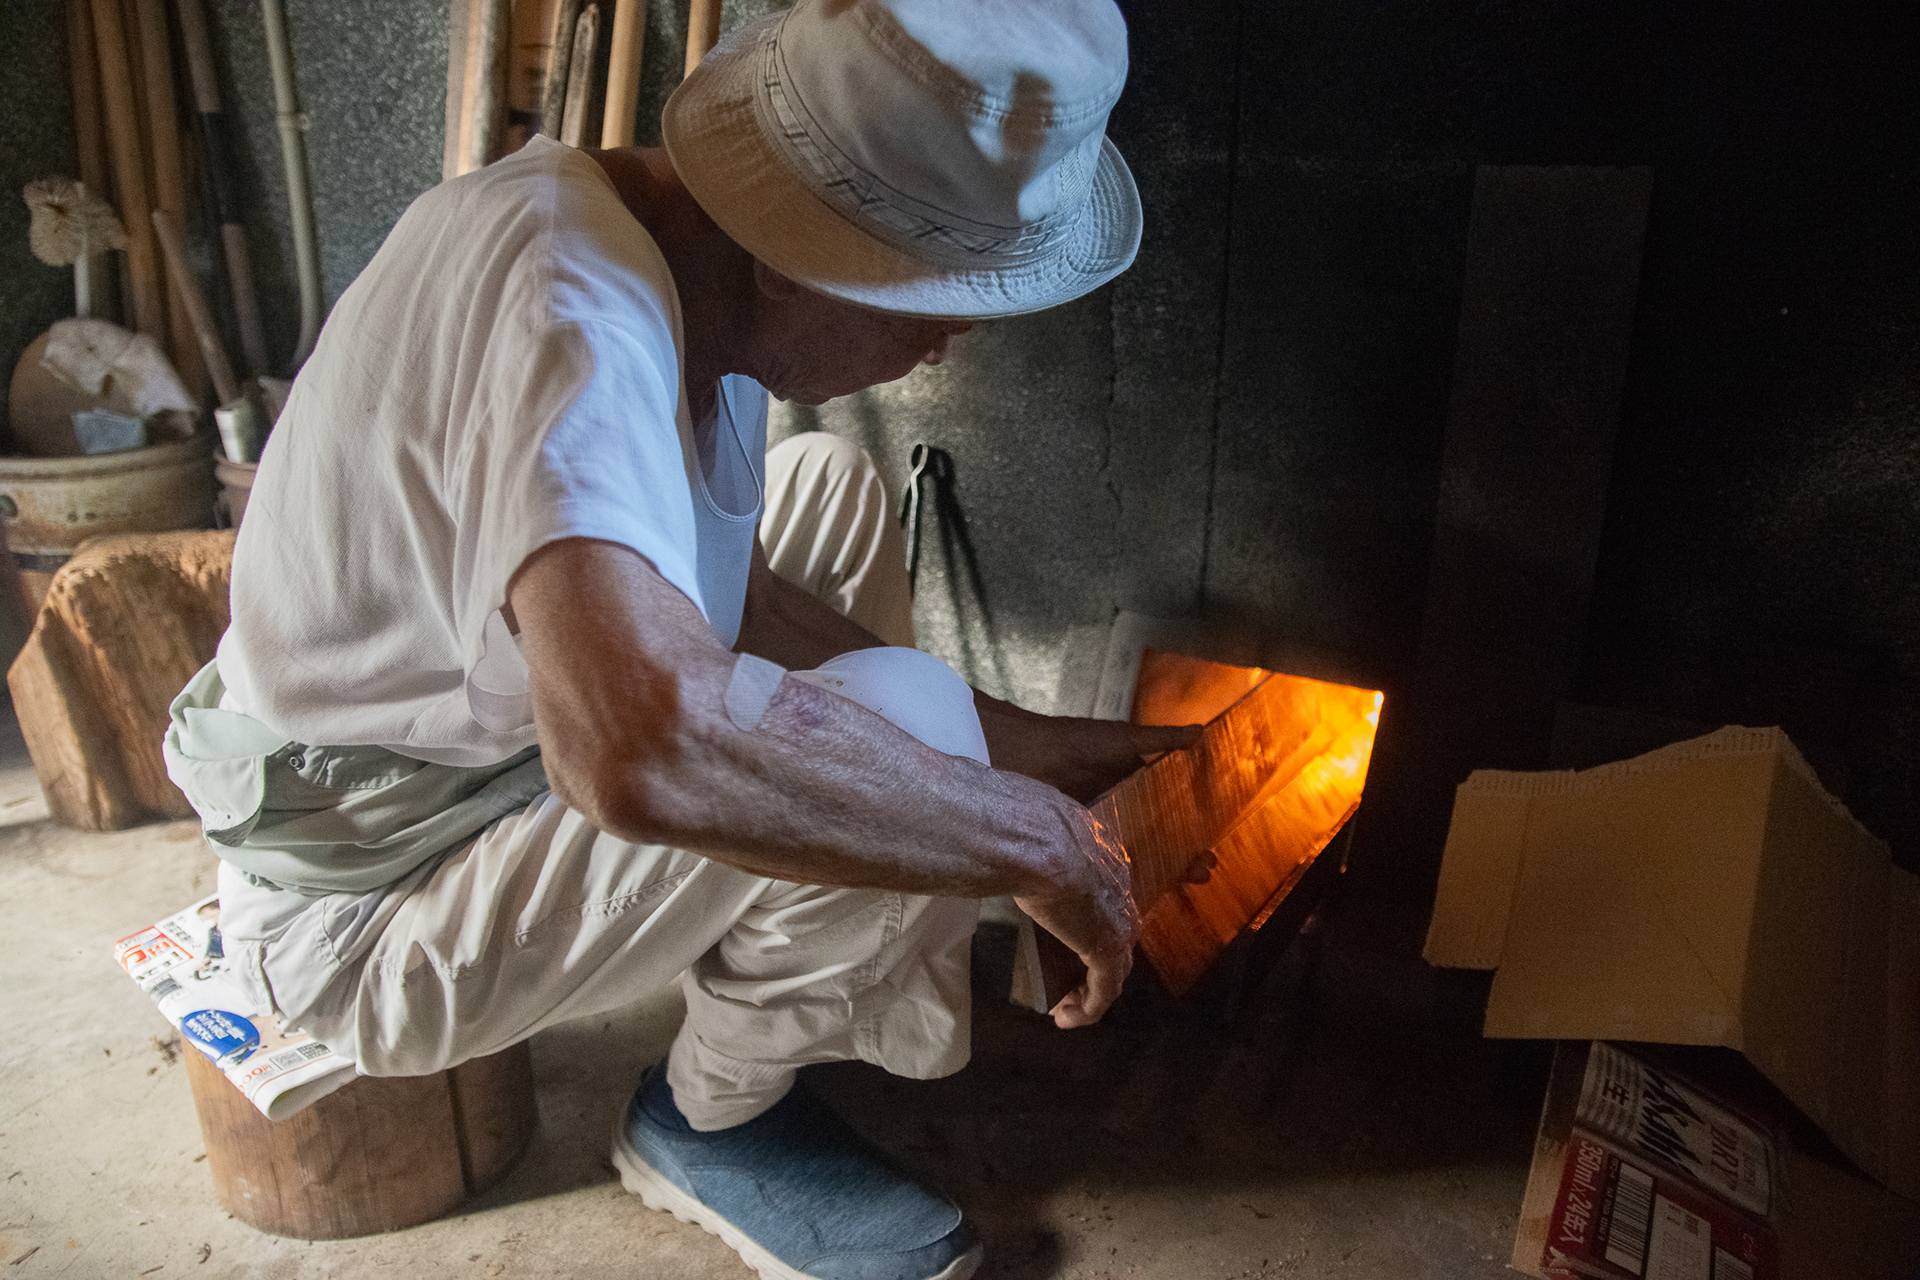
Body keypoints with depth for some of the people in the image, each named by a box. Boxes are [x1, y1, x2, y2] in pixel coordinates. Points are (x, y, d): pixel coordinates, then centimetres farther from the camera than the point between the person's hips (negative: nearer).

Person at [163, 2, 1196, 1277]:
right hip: (365, 917, -9)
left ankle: (870, 1000, 14)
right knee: (902, 727, -28)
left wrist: (1037, 744, 2)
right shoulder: (570, 306, -32)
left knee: (835, 492, 11)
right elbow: (650, 742, -48)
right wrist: (1034, 838, -31)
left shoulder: (685, 255, -3)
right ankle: (710, 1119, 2)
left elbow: (739, 598, 5)